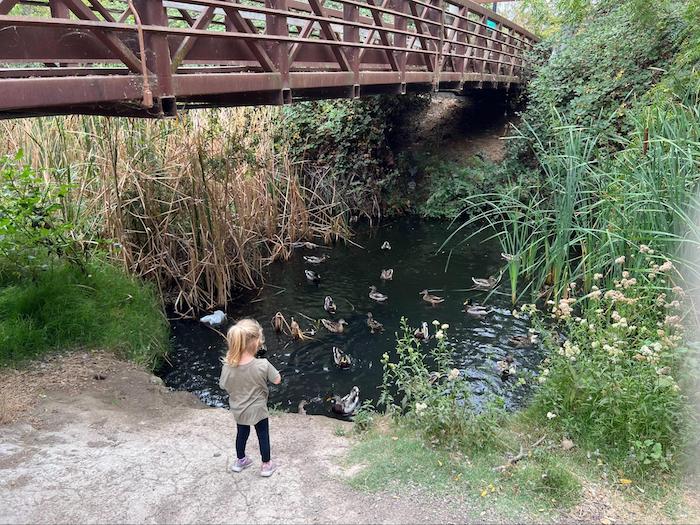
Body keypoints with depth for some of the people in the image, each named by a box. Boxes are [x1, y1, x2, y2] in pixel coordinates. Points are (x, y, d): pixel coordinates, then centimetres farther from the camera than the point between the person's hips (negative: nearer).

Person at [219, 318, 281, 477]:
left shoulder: (228, 366, -25)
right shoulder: (263, 365, -33)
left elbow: (224, 386, -7)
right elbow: (277, 380, -17)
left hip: (238, 409, 3)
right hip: (258, 410, -3)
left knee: (241, 433, 28)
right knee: (263, 435, 21)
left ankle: (240, 461, 49)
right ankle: (266, 465, 39)